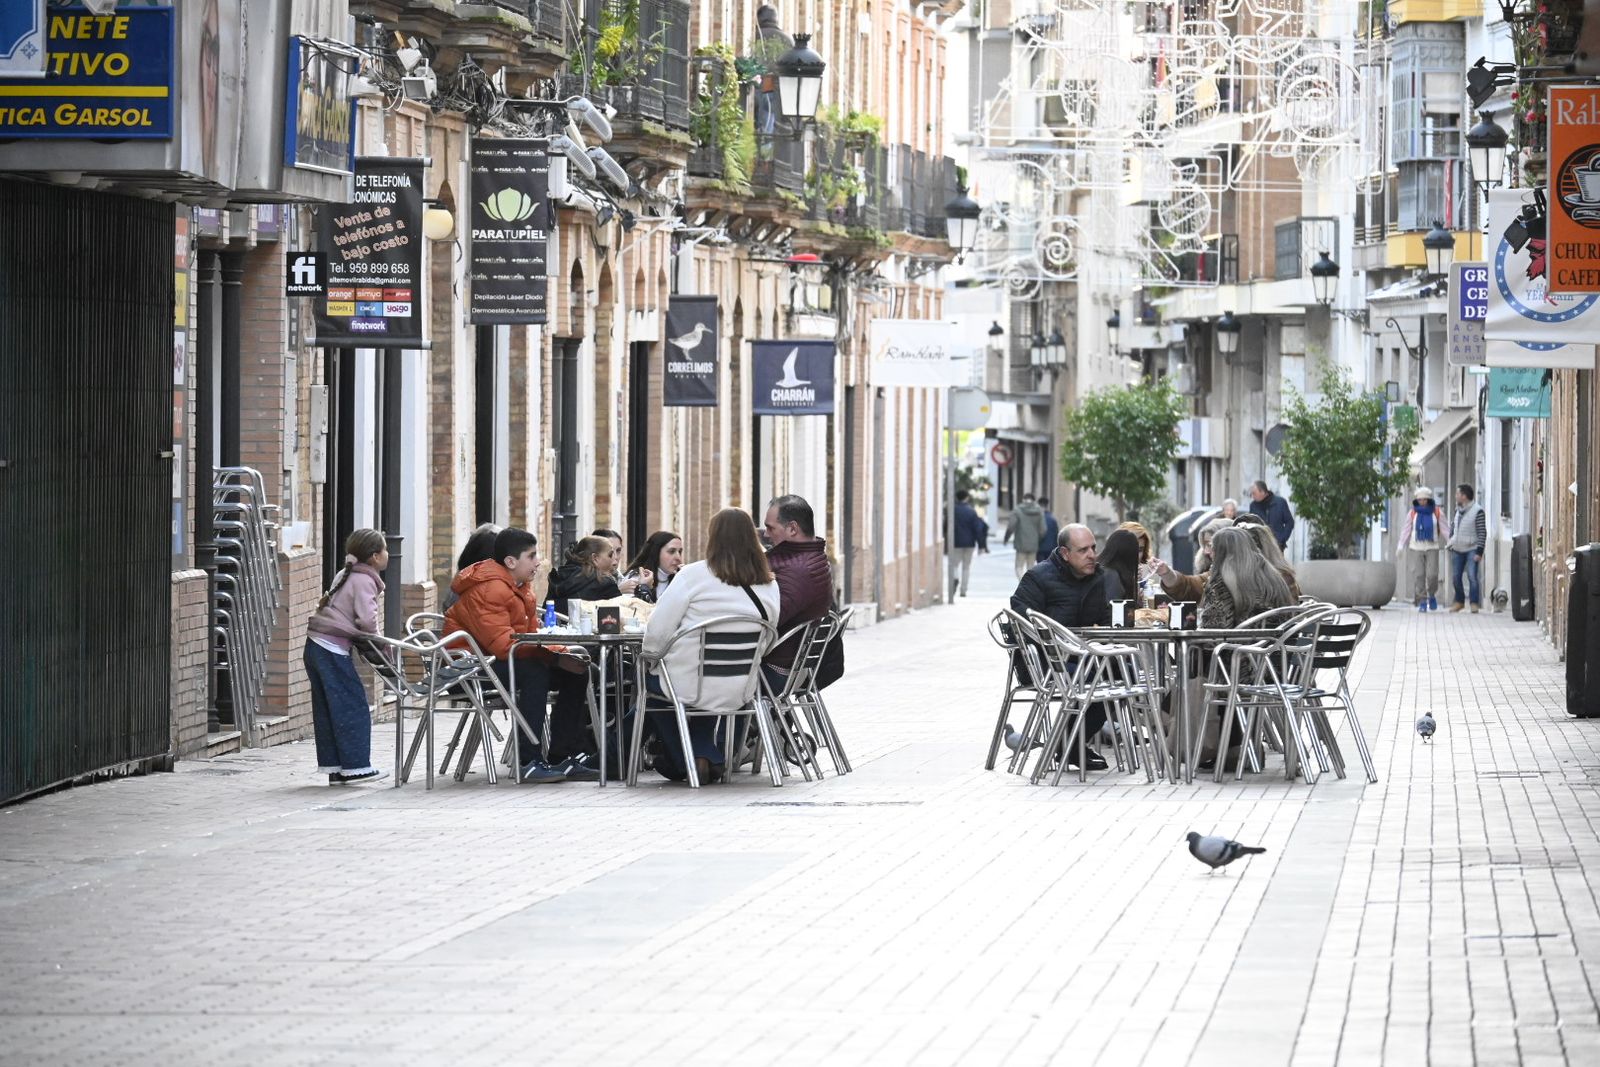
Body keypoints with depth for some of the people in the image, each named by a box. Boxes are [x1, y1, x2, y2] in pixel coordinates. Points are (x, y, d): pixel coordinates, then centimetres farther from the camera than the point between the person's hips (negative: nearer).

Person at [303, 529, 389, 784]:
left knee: (326, 709, 11)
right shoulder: (364, 581, -8)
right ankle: (356, 766, -3)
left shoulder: (345, 575, 19)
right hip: (334, 650, -9)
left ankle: (332, 766, 14)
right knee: (353, 706, -3)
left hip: (316, 645, 9)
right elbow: (366, 618, -18)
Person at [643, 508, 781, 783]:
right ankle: (708, 758, 31)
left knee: (650, 679, 28)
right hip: (738, 694, 5)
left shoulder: (693, 575, -13)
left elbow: (657, 631, -11)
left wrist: (651, 655, 10)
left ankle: (683, 761, 24)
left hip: (688, 687, -5)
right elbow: (765, 643, 9)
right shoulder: (770, 586, 0)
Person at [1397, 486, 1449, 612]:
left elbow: (1445, 529, 3)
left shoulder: (1437, 512, 1)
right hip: (1417, 548, 1)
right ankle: (1422, 602, 1)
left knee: (1432, 574, -9)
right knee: (1418, 574, -5)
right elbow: (1406, 530, 8)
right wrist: (1401, 546, 5)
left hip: (1432, 548, -1)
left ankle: (1432, 595, 18)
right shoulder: (1412, 513, 4)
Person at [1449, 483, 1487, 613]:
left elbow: (1483, 533, -14)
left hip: (1472, 549, -7)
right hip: (1457, 549, 7)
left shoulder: (1477, 511, -13)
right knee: (1455, 578, 8)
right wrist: (1451, 541, 13)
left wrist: (1479, 552, -18)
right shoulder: (1458, 510, 9)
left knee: (1472, 577, -14)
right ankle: (1459, 601, 22)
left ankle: (1474, 603, -10)